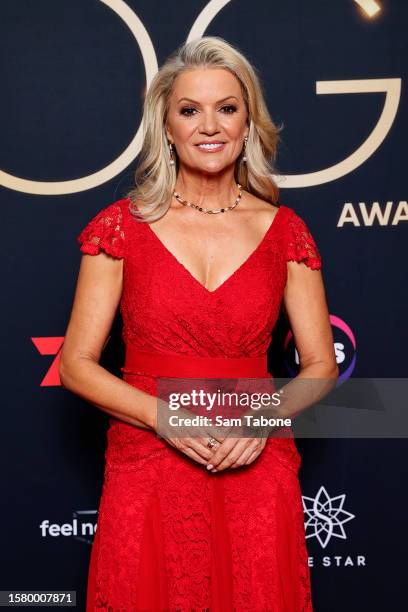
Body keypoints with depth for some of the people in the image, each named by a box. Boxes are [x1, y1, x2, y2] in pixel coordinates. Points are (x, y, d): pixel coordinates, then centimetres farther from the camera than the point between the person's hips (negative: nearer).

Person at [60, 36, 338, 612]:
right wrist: (167, 417, -16)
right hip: (148, 473, -1)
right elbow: (77, 365, -2)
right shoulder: (122, 225, -2)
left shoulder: (283, 230, 2)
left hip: (256, 474, 1)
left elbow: (320, 365, 5)